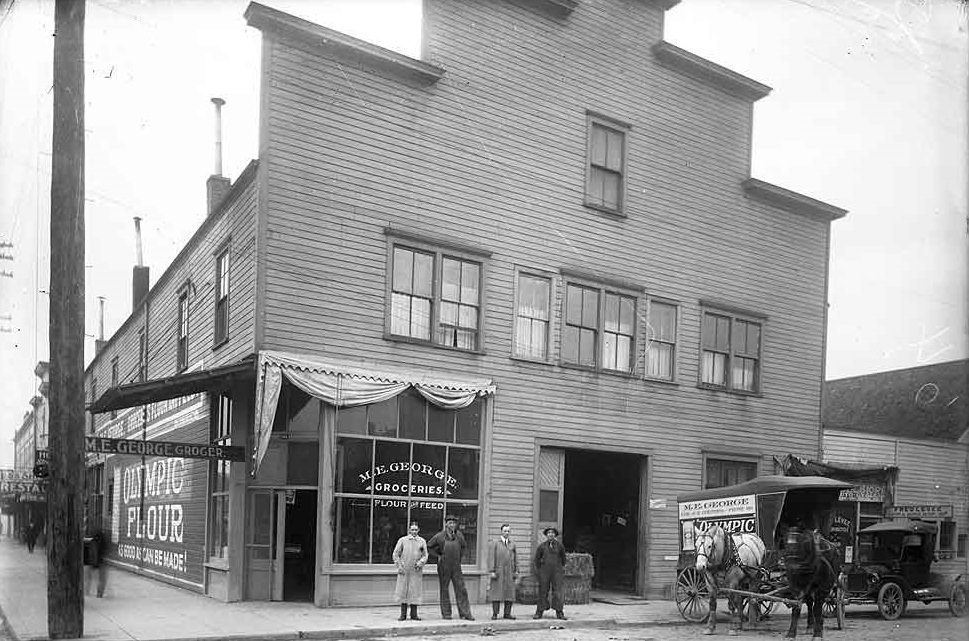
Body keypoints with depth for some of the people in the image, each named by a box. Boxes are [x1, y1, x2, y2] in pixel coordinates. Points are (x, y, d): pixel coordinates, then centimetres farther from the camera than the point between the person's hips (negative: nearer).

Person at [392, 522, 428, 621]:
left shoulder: (422, 541, 8)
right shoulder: (402, 540, 4)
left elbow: (425, 555, 9)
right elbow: (396, 554, 6)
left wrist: (420, 563, -9)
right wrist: (399, 566, -4)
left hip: (416, 571, 1)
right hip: (404, 571, -1)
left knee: (415, 592, 1)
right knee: (403, 591, 1)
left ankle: (414, 614, 9)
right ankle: (403, 614, 9)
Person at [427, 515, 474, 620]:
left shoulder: (459, 535, 3)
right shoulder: (439, 536, -6)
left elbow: (464, 546, 23)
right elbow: (429, 546, 4)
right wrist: (439, 554, 2)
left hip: (456, 567, 2)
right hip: (444, 567, -2)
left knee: (461, 589, -2)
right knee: (444, 590, 5)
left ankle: (465, 613, 1)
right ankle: (446, 613, 13)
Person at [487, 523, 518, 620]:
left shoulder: (512, 544, 12)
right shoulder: (494, 543, 0)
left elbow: (515, 558, 13)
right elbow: (491, 557, -5)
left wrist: (516, 571, 6)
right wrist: (492, 571, -12)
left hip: (509, 572, 4)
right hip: (498, 571, -4)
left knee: (510, 593, 1)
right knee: (496, 592, -3)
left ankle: (507, 613, 6)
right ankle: (494, 614, -1)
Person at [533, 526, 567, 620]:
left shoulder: (559, 545, 1)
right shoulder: (542, 545, -2)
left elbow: (563, 556, 18)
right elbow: (537, 558, 10)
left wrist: (562, 566, 25)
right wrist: (537, 570, 14)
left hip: (557, 571, 0)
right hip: (544, 571, 0)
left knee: (557, 591, -4)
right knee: (543, 591, 2)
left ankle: (559, 613, -1)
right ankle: (539, 612, 9)